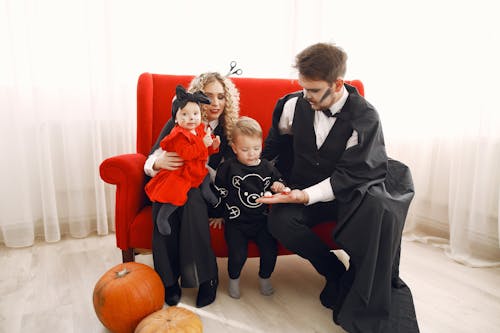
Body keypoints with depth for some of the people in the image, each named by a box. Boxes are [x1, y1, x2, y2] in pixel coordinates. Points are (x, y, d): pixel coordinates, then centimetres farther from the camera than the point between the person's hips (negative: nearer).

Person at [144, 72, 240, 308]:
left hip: (204, 193, 0)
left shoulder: (228, 130, 0)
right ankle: (169, 279, -19)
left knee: (191, 197, -34)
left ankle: (205, 277, -23)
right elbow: (149, 163, -5)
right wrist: (158, 162, -29)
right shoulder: (176, 124, -1)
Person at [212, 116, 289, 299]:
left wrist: (279, 187, -5)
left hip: (262, 219, 3)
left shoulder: (268, 167, 3)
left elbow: (279, 183, 17)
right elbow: (219, 193, 2)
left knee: (270, 251, -3)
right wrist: (219, 214, 6)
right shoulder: (228, 167, -5)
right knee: (237, 255, -11)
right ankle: (234, 279, 22)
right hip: (236, 221, -2)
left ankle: (264, 277, 28)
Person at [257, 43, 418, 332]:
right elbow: (276, 143, 14)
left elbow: (349, 176, -18)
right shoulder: (295, 104, -6)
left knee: (380, 213, -33)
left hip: (349, 191, -2)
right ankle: (336, 273, -3)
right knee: (280, 221, -27)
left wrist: (306, 196, -30)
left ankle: (368, 306, -10)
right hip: (304, 190, 3)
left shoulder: (365, 118, -16)